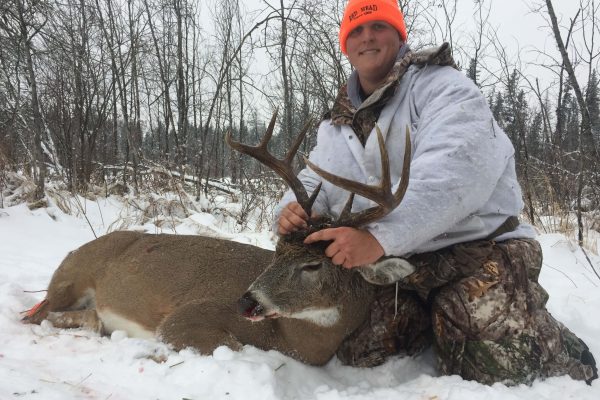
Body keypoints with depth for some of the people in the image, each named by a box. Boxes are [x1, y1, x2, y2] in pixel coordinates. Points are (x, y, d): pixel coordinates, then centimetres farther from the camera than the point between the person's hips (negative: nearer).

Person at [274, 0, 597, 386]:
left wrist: (379, 236, -37)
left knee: (497, 362, -21)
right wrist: (294, 209, -15)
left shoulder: (439, 86, -7)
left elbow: (458, 165, -25)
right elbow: (313, 182, 11)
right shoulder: (336, 125, 13)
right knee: (355, 353, -9)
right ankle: (432, 316, 17)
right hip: (390, 269, 5)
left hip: (475, 248, -5)